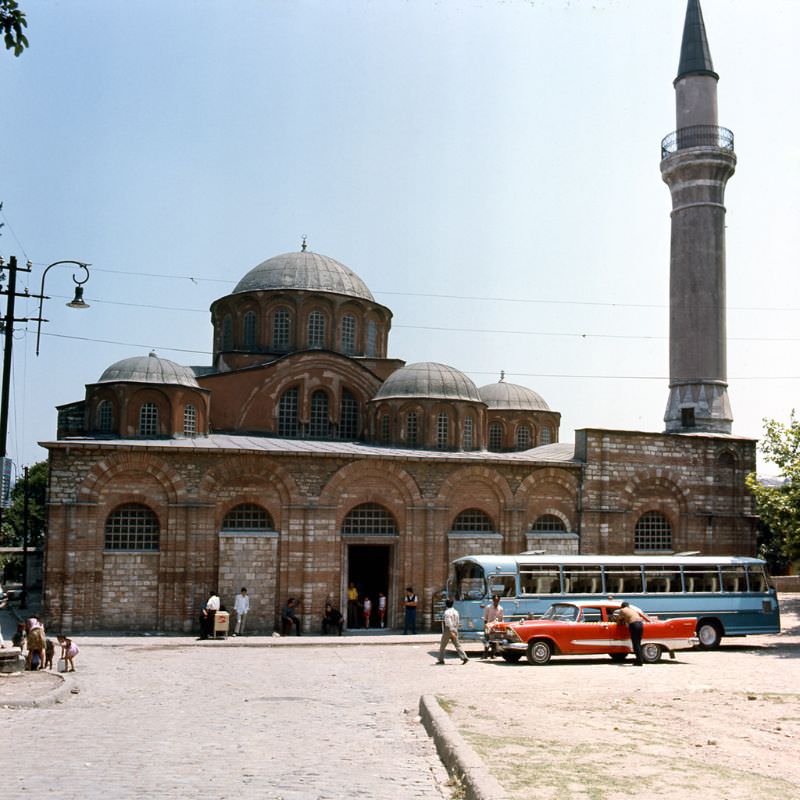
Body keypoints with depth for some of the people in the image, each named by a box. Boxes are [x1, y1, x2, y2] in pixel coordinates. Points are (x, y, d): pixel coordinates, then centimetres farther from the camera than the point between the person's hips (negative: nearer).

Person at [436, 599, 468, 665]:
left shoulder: (447, 612, -14)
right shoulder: (455, 612, 10)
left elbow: (449, 622, -23)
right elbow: (457, 622, 17)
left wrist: (451, 632, -29)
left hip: (448, 631, -6)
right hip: (455, 630, 6)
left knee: (442, 646, 8)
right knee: (457, 645, 2)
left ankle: (441, 660, 14)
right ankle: (464, 657, -12)